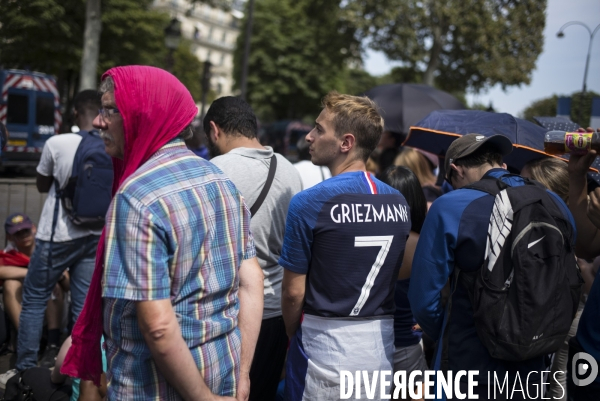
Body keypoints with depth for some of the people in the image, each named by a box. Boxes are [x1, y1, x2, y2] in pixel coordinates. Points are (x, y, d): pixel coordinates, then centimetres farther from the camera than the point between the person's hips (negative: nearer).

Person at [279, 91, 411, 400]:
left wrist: (293, 339, 6)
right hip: (382, 348, 5)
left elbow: (294, 292, -11)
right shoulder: (398, 202, 2)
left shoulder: (309, 203, -15)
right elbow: (395, 279, 10)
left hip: (326, 352, -5)